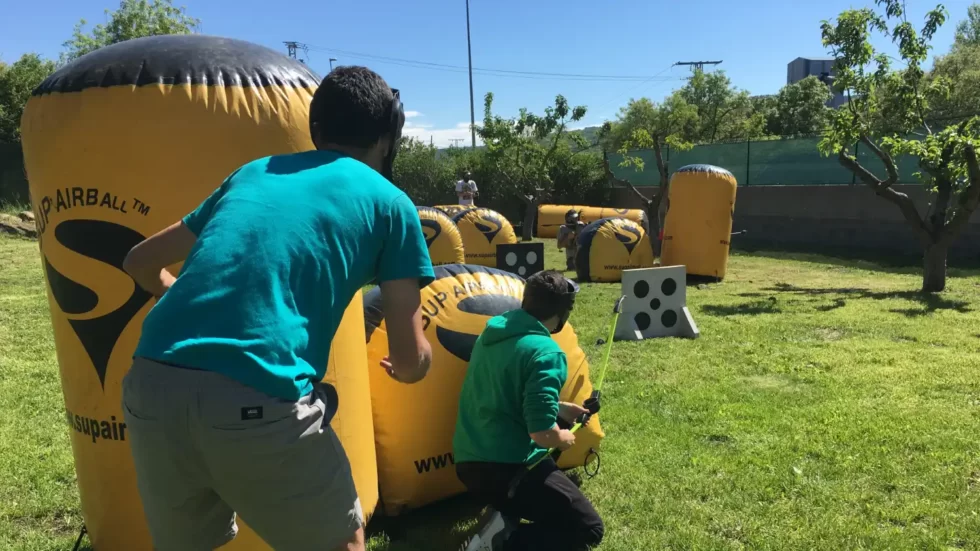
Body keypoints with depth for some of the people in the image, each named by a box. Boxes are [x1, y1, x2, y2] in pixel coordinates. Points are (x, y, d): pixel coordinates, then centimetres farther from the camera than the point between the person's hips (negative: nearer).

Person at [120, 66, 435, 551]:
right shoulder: (388, 202, 9)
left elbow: (141, 263, 31)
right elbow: (411, 361, 8)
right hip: (257, 404, -5)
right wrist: (402, 366, 31)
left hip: (151, 388, 5)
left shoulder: (252, 172, 21)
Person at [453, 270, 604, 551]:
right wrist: (566, 438, 0)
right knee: (588, 528, 9)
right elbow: (543, 434, -23)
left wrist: (559, 409, 24)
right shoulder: (546, 351, -17)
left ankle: (506, 516, 9)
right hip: (505, 468, -7)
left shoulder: (490, 334, 7)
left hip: (468, 462, 8)